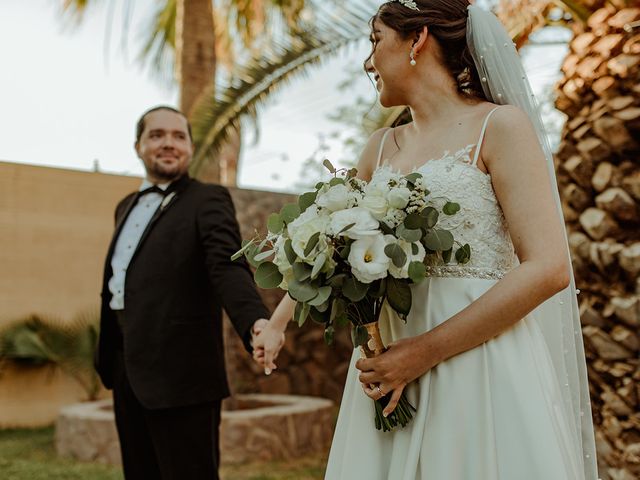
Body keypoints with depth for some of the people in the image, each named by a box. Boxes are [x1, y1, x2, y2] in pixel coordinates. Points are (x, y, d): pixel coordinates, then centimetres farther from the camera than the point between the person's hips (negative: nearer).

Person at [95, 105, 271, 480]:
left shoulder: (208, 200, -6)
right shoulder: (127, 206, 17)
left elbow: (229, 267, -22)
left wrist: (255, 322, -40)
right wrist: (110, 358, 17)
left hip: (179, 372, -7)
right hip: (127, 373, 7)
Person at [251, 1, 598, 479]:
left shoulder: (499, 125, -5)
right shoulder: (383, 147, 13)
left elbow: (548, 268, -14)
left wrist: (425, 352, -17)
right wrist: (278, 322, 18)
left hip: (480, 364, -5)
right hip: (389, 366, 6)